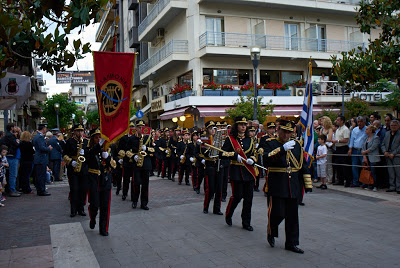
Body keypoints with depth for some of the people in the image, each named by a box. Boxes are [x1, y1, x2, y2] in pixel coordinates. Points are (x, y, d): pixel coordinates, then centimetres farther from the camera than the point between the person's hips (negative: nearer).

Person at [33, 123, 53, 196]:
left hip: (37, 159, 10)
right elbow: (42, 148, -23)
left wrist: (47, 147, 15)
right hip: (41, 159, -10)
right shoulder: (40, 136, -16)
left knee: (38, 176, 13)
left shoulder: (36, 136, 17)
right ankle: (42, 191, -2)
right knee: (42, 176, -6)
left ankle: (39, 190, 20)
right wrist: (49, 148, -7)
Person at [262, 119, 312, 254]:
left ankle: (291, 243, 19)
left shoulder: (296, 144, 12)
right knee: (278, 213, -5)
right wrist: (282, 149, -29)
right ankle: (271, 233, 25)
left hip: (293, 187, 5)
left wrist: (308, 184, 12)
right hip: (277, 186, -5)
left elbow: (303, 165, 15)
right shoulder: (270, 143, -2)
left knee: (293, 215, 8)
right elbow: (266, 160, -22)